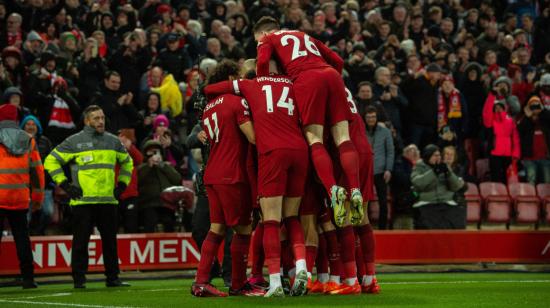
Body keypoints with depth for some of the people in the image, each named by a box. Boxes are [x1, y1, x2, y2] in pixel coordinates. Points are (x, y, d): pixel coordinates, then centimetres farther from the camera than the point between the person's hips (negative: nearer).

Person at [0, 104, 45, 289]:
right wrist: (37, 198, 18)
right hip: (20, 199, 3)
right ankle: (28, 278, 7)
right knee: (22, 238, 10)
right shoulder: (28, 140, 7)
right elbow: (37, 170, 10)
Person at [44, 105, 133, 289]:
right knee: (81, 241, -2)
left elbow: (127, 162, 28)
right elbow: (51, 161, 1)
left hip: (108, 201, 4)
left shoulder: (113, 141, 12)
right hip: (82, 202, -4)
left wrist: (122, 184, 16)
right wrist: (64, 185, -4)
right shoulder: (74, 142, -2)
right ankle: (79, 279, 4)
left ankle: (112, 277, 15)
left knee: (110, 241, 7)